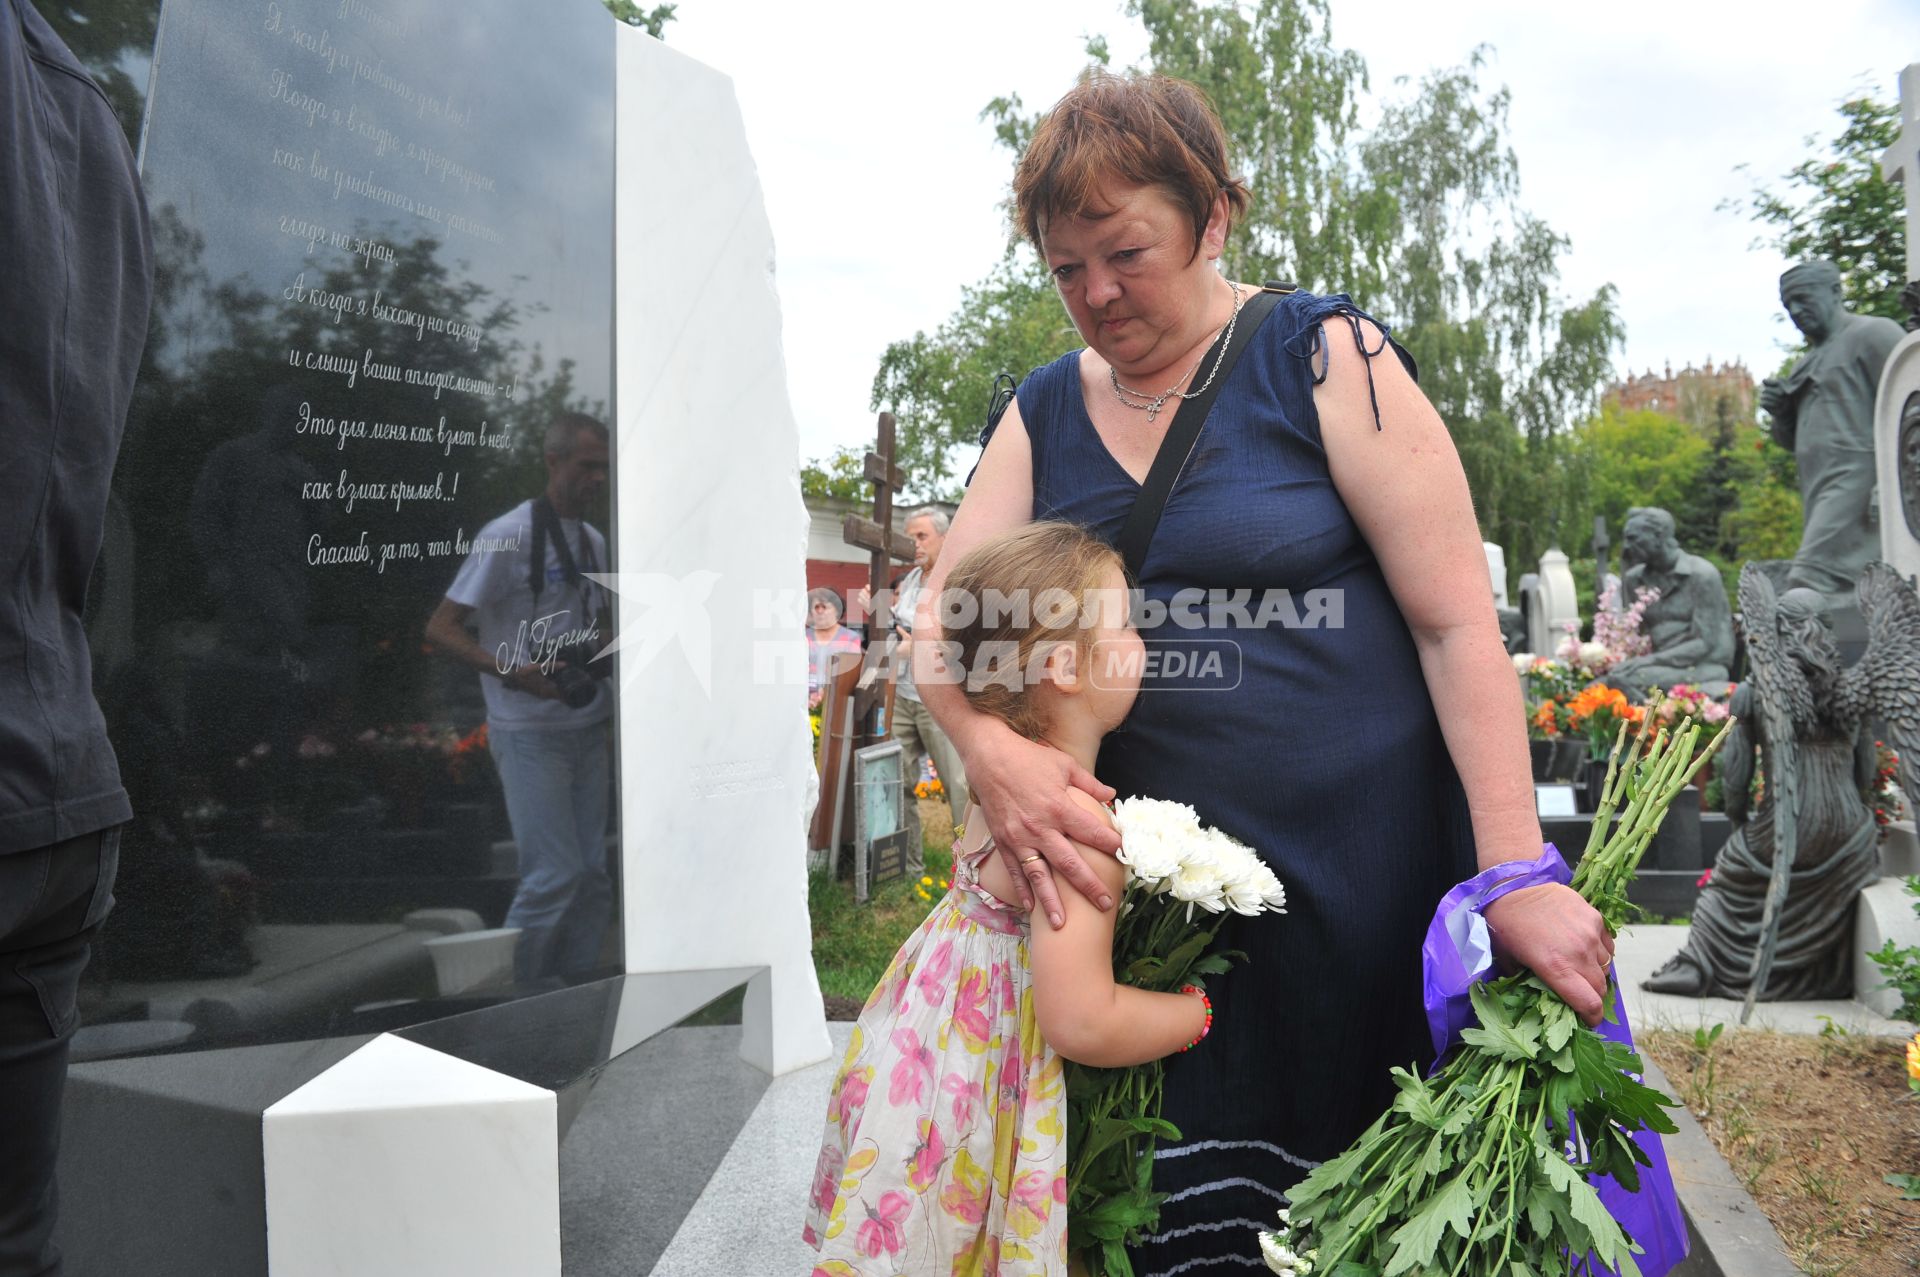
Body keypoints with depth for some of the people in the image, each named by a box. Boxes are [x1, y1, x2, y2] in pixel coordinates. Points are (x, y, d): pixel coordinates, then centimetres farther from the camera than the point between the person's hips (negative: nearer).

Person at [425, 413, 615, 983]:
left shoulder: (593, 540, 11)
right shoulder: (509, 536, -11)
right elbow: (440, 629, -12)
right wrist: (512, 672, -26)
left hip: (587, 728, 7)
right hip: (530, 733, -7)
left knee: (593, 876, 8)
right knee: (554, 876, -8)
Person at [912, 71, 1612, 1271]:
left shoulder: (1325, 358, -5)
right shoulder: (1045, 413, 8)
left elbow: (1457, 619, -9)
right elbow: (943, 615, 3)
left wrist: (1516, 873, -15)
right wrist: (987, 744, -19)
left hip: (1366, 876, -3)